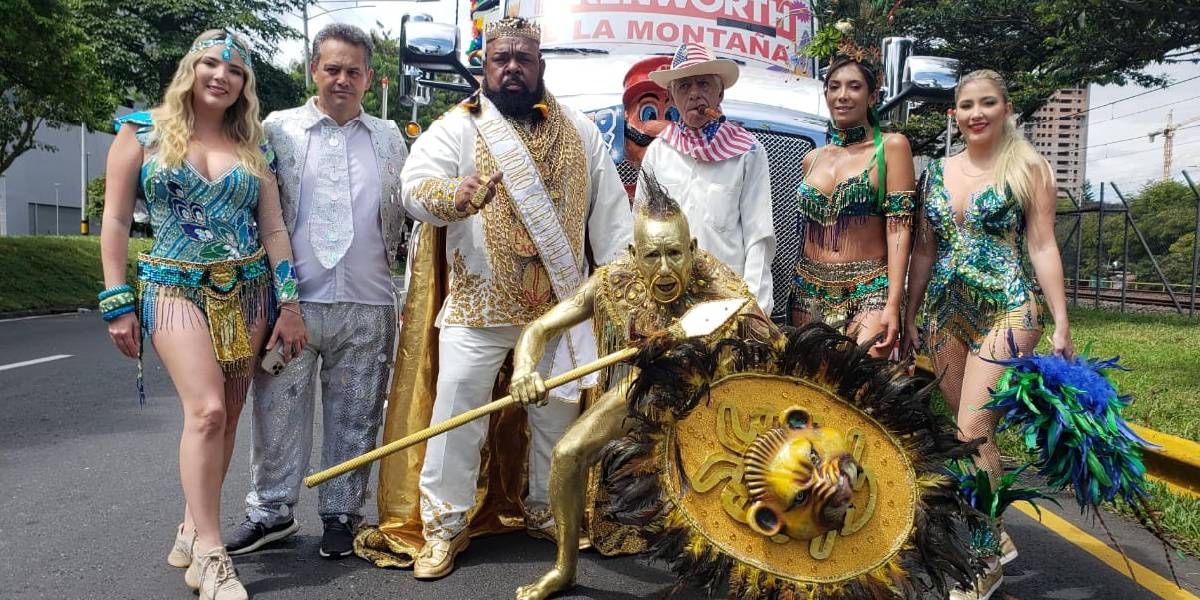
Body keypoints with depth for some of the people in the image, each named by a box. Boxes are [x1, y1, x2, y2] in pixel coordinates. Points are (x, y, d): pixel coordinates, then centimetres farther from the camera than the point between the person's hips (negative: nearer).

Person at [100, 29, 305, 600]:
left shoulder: (252, 147, 10)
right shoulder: (142, 131, 3)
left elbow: (274, 228, 8)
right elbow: (115, 219, 2)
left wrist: (289, 303, 1)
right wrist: (117, 302, -4)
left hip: (247, 291, 3)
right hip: (175, 288, -3)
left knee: (222, 417, 5)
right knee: (207, 409, -18)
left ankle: (194, 528, 22)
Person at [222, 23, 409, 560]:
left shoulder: (388, 138, 12)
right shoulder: (279, 128, 5)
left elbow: (400, 214, 17)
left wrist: (385, 271, 8)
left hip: (368, 305, 2)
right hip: (293, 300, -1)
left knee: (353, 419, 9)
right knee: (279, 412, 7)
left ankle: (341, 514, 22)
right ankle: (271, 510, 23)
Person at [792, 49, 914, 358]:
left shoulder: (891, 146, -1)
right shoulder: (812, 158, 13)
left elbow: (898, 228, -7)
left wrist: (893, 305, -16)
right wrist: (796, 293, 14)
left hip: (869, 294, -4)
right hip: (809, 293, 5)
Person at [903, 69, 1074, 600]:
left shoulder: (1028, 168, -1)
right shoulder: (936, 173, 10)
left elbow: (1042, 246, -4)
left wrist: (1061, 325, -7)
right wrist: (909, 316, 11)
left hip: (1006, 311, -5)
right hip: (946, 313, 5)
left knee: (971, 430, -11)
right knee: (971, 433, 10)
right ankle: (996, 537, 27)